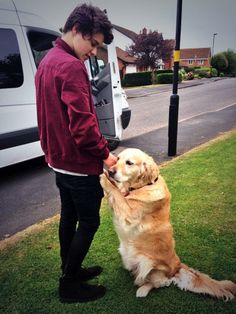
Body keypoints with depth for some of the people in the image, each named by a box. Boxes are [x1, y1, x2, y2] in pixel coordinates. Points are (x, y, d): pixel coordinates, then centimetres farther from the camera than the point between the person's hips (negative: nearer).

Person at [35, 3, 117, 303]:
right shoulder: (71, 66, -20)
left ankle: (70, 270, 38)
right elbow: (83, 125, -26)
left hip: (59, 158, 10)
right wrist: (104, 154, -13)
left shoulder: (48, 61, 12)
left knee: (69, 216, 20)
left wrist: (53, 149, 18)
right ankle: (69, 284, 22)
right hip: (79, 163, -10)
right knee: (89, 221, 6)